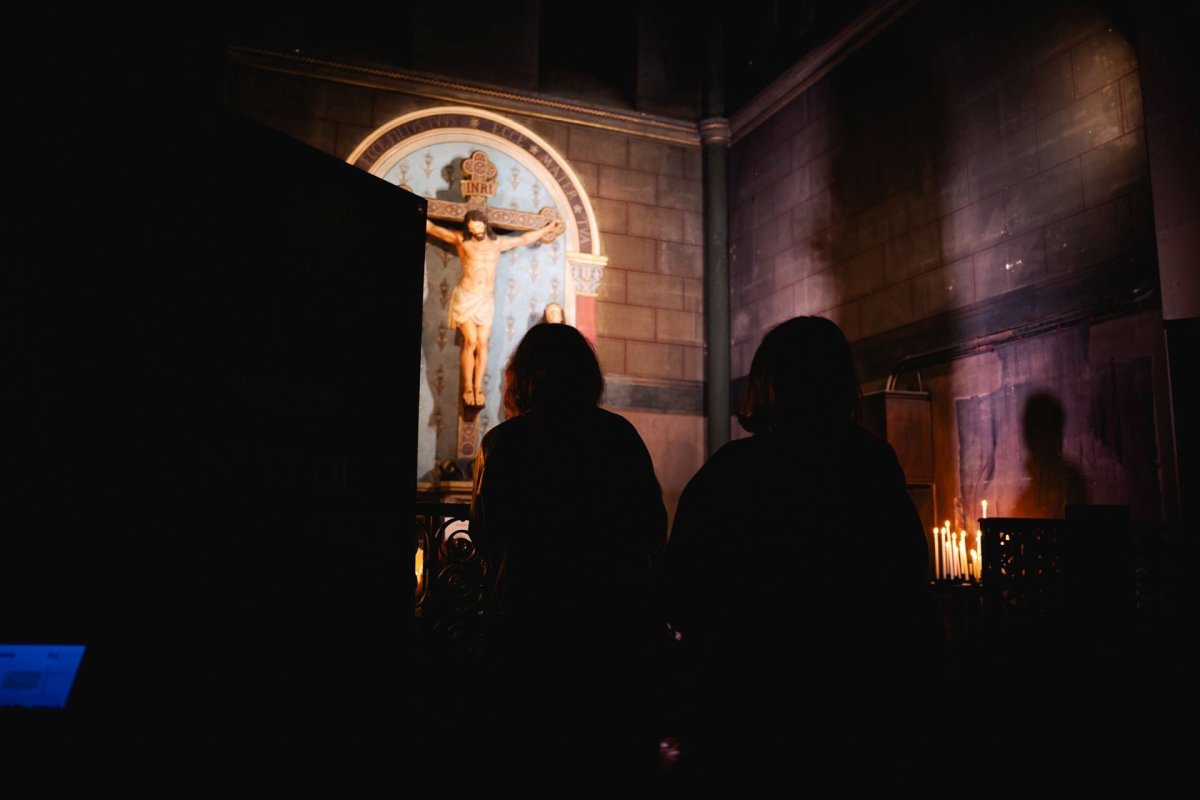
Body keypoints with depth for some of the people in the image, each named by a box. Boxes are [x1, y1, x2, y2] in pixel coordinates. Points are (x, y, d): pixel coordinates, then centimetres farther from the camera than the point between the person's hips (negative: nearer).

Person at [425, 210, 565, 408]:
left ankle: (478, 388, 3)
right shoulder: (461, 240, 4)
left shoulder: (498, 243, 14)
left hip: (486, 300, 3)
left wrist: (547, 229, 32)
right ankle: (467, 388, -6)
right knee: (471, 342, -14)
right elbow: (432, 228, 7)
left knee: (482, 344, -3)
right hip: (465, 298, -3)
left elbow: (524, 238, 26)